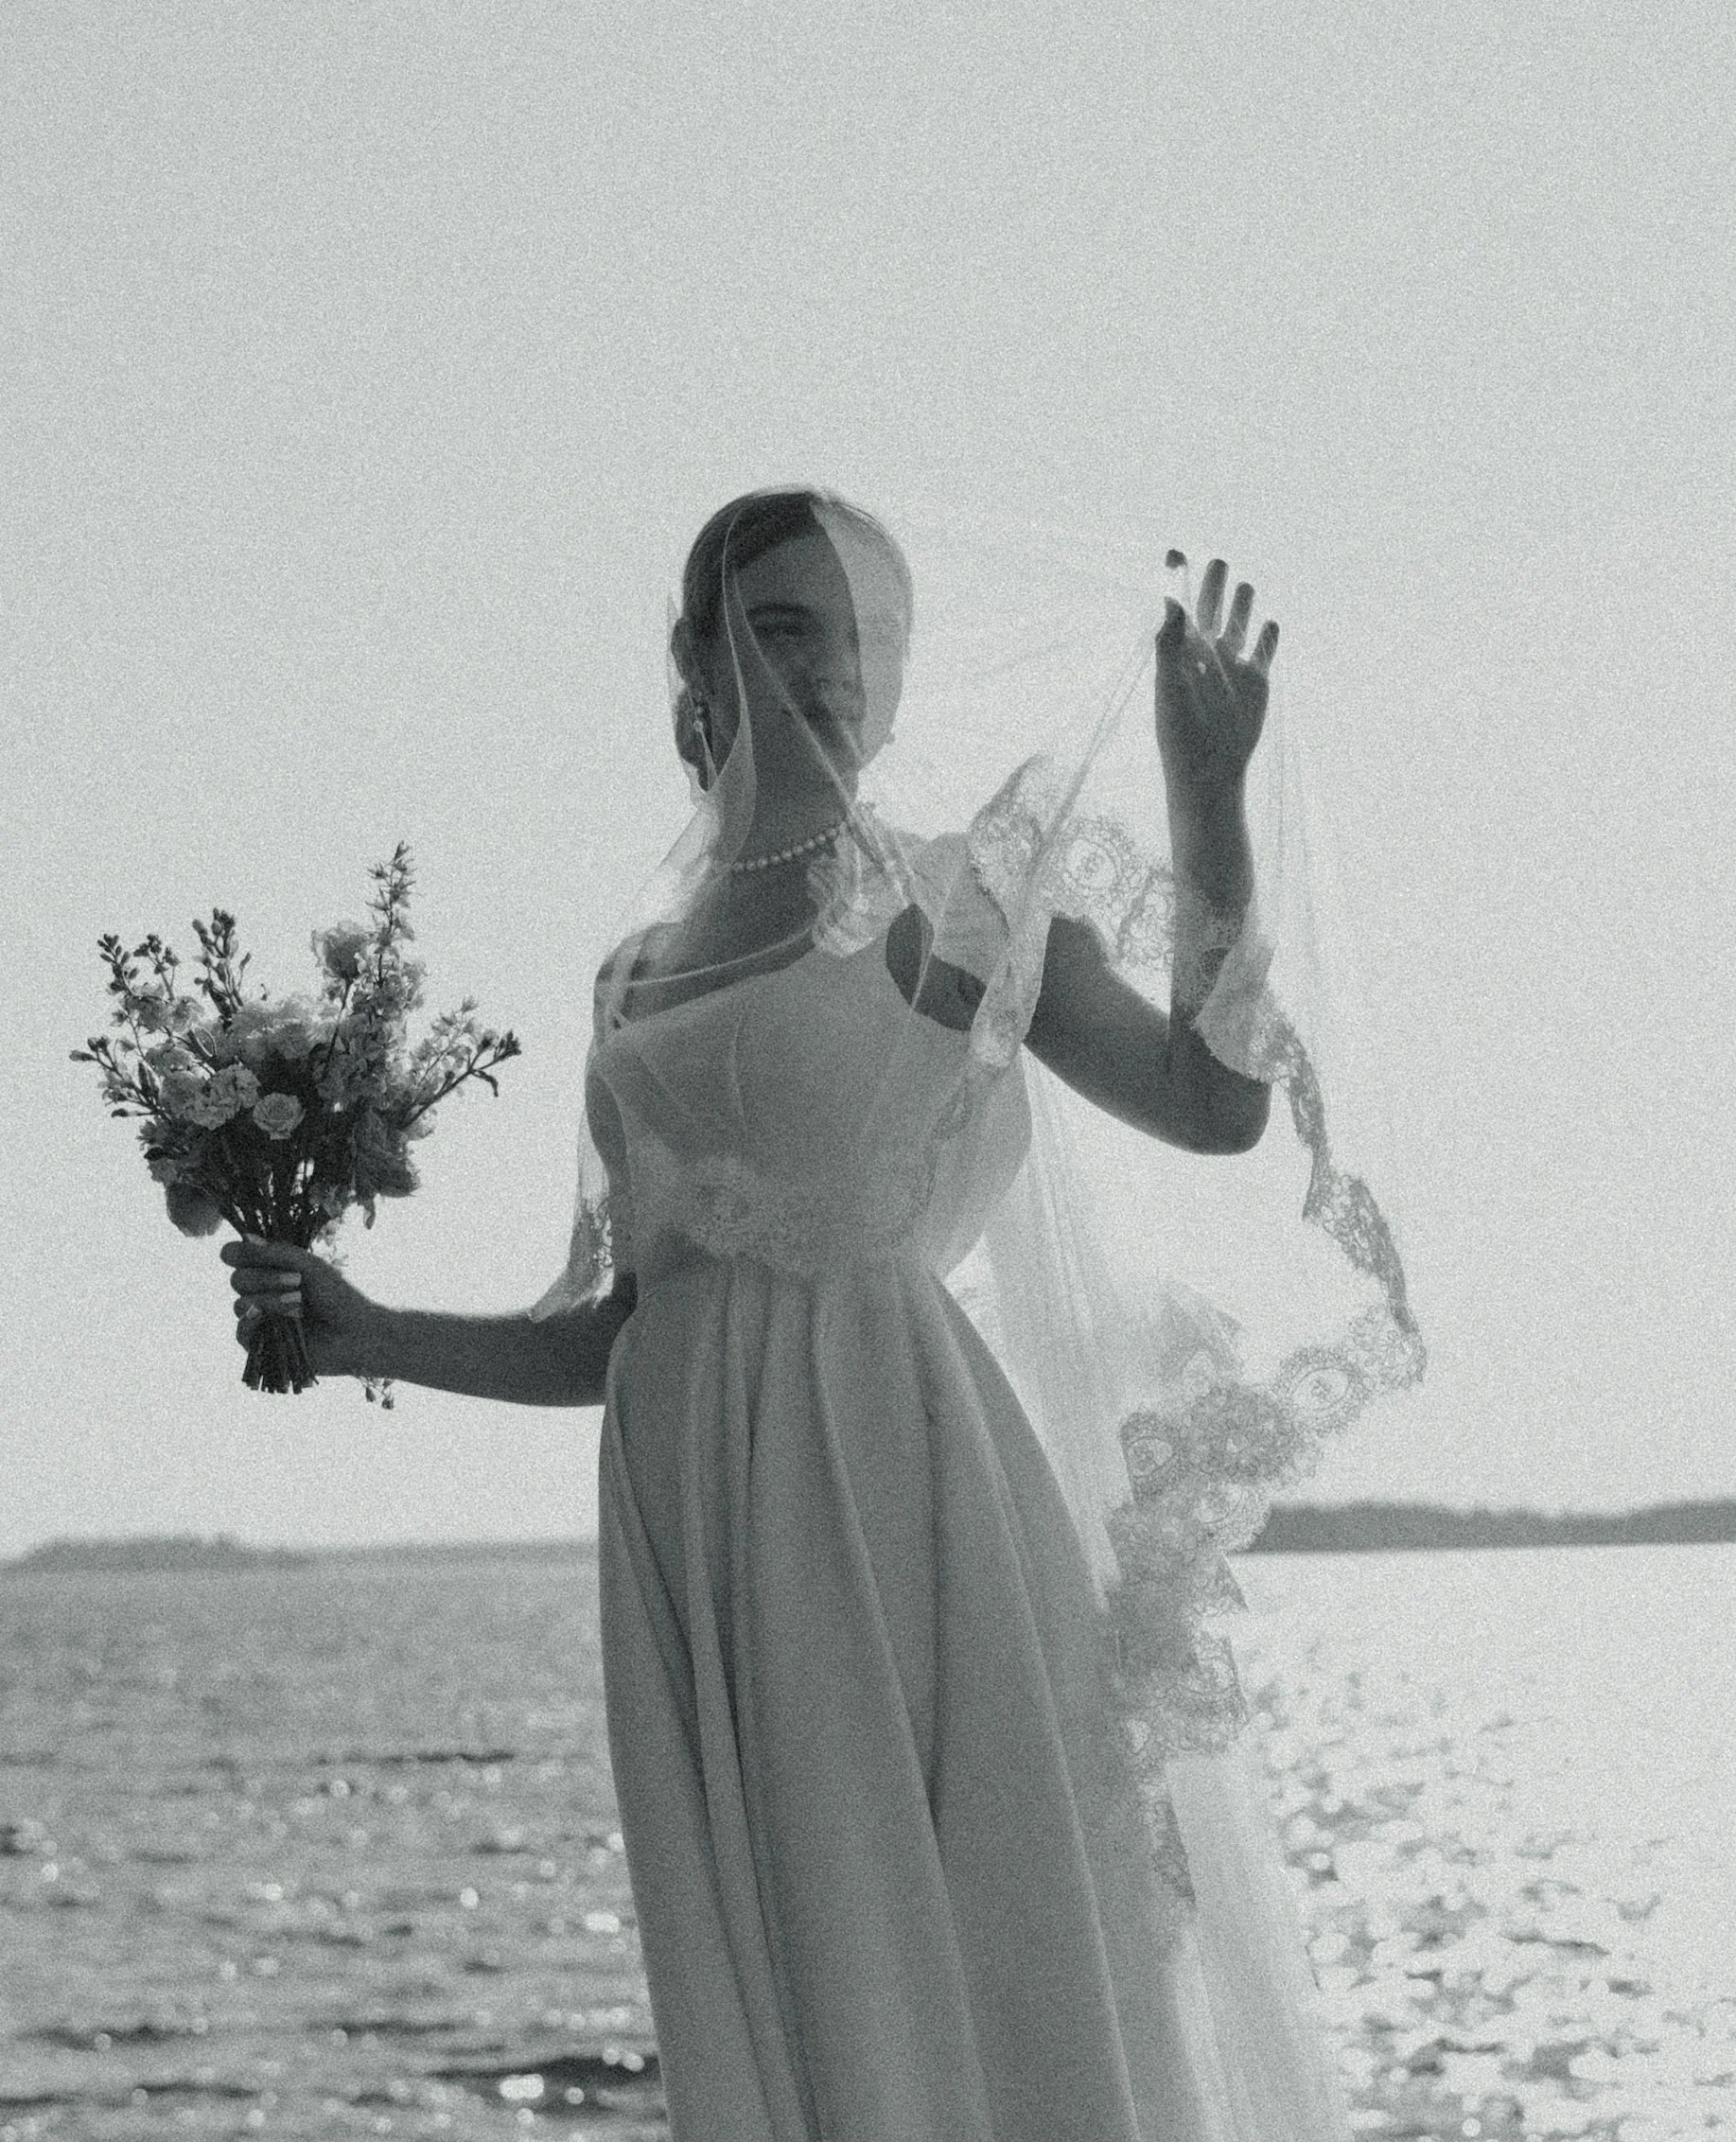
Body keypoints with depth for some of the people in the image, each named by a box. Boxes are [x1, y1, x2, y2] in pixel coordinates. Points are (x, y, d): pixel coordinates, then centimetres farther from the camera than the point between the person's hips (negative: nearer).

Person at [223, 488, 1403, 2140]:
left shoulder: (959, 902, 6)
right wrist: (369, 1338, 10)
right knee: (787, 2001, 2)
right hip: (705, 1501, 4)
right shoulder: (644, 976, 18)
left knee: (984, 1968, -7)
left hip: (900, 1466, -4)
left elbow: (1215, 1102, -8)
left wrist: (1209, 793, -10)